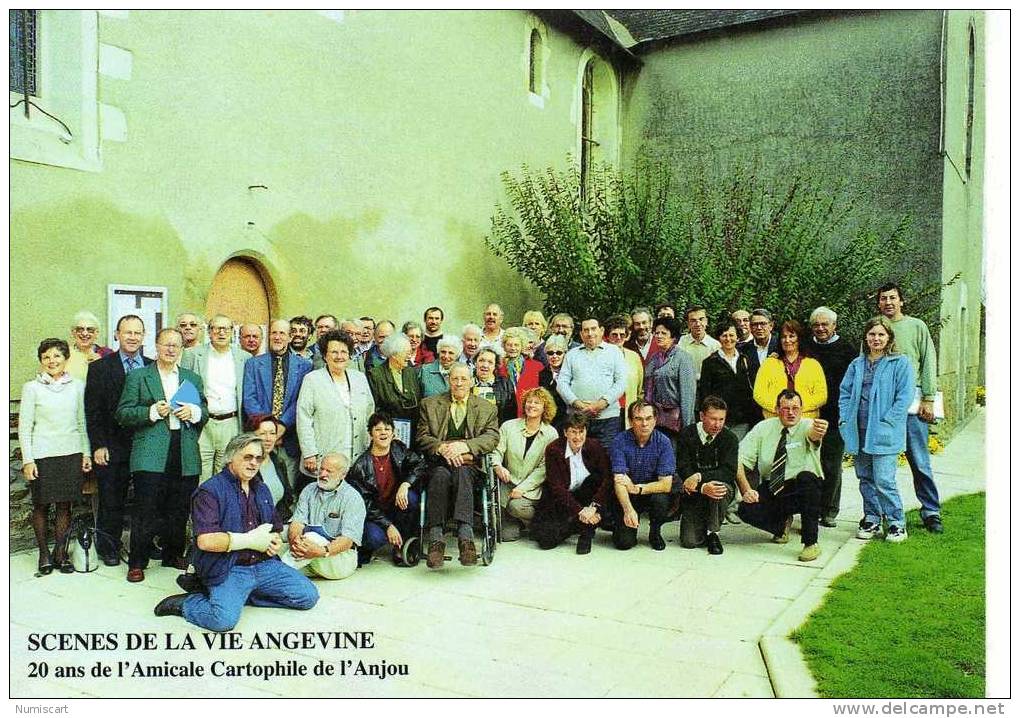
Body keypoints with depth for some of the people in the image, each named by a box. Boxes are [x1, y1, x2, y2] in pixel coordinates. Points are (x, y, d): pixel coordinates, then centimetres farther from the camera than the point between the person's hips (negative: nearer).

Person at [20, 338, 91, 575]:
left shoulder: (77, 386, 5)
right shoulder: (32, 388, -1)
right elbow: (24, 427, -1)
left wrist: (87, 453, 7)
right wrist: (28, 460, -6)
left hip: (71, 453, 2)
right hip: (42, 456, -2)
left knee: (65, 504, 7)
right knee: (41, 505, 6)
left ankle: (61, 552, 17)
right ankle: (44, 553, 19)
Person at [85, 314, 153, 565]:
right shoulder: (99, 368, 2)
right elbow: (93, 410, -1)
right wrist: (98, 445, -7)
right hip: (112, 447, -1)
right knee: (111, 500, 7)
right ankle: (108, 547, 22)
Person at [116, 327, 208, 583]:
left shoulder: (193, 378, 17)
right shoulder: (137, 377, 7)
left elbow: (205, 412, 17)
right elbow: (123, 414, 1)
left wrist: (194, 412, -4)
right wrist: (152, 412, -13)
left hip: (185, 456, 3)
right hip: (151, 454, -3)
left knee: (180, 510, 9)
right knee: (146, 510, -3)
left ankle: (174, 554, 24)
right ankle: (137, 562, 9)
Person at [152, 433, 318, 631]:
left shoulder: (261, 489, 17)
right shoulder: (210, 491, -7)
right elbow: (205, 541, -18)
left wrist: (275, 541, 2)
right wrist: (251, 540, -12)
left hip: (264, 565, 7)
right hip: (228, 570, -7)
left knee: (308, 596, -3)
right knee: (224, 620, -31)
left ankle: (240, 595, 7)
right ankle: (184, 603, 2)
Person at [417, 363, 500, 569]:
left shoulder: (487, 408, 19)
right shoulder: (430, 404, 20)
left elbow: (492, 437, 4)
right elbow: (422, 437, 9)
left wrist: (464, 446, -13)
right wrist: (442, 448, -11)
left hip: (469, 462, 0)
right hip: (439, 461, 1)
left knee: (462, 473, -36)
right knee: (440, 476, -35)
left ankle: (465, 534, -48)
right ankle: (435, 539, -41)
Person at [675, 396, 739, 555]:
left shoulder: (730, 438, -5)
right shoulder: (687, 434, -6)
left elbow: (729, 472, -16)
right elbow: (683, 469, -13)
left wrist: (700, 476, -29)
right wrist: (703, 487, -31)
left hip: (723, 488, 0)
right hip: (693, 494, 0)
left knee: (721, 485, -36)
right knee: (690, 541, -16)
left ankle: (713, 532, -12)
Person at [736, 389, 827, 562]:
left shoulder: (807, 425, -8)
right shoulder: (763, 428, -2)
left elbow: (813, 433, -36)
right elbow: (739, 460, -7)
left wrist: (818, 432, -62)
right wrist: (746, 490, -21)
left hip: (803, 489, -2)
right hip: (770, 489, 2)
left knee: (806, 477, -36)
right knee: (746, 510, -24)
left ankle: (811, 543, -23)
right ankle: (782, 522, 13)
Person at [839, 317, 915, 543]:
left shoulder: (900, 363, -1)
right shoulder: (857, 365, 14)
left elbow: (904, 397, -8)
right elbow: (845, 393, 16)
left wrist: (885, 422, -14)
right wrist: (845, 420, 3)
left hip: (884, 434, -5)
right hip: (858, 432, 5)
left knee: (883, 480, -8)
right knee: (865, 478, 12)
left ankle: (896, 523, 8)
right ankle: (872, 519, 24)